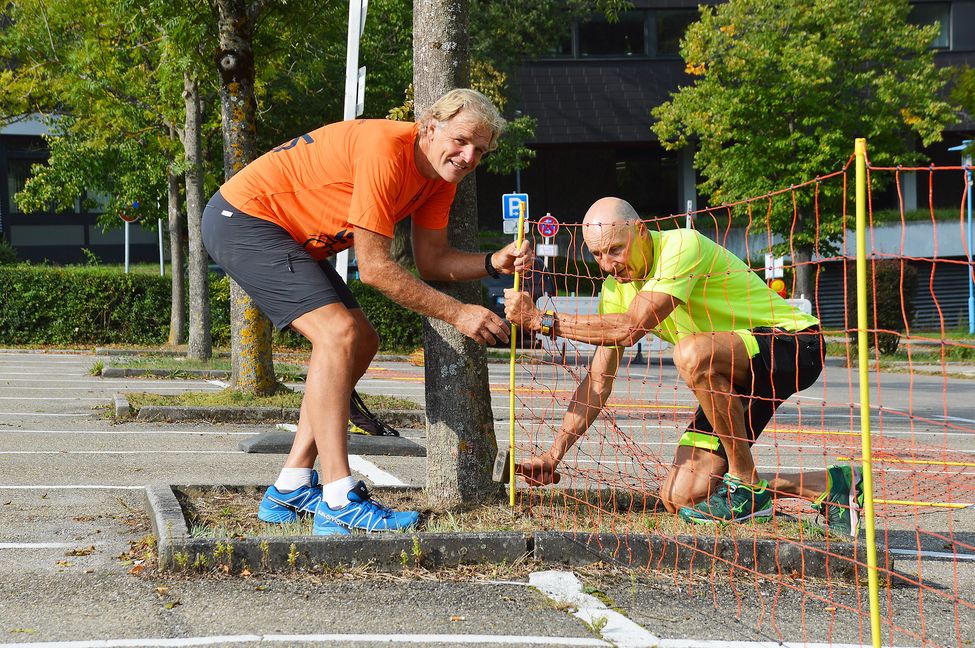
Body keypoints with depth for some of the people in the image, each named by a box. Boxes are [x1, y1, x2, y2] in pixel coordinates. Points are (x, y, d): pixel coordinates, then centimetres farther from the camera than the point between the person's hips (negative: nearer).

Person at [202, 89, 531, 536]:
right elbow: (373, 268, -28)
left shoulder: (440, 176, 1)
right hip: (242, 217, -10)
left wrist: (494, 263, -17)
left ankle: (291, 490, 9)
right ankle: (339, 502, -27)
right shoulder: (386, 150, -29)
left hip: (292, 239, 10)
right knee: (338, 332, -24)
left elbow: (431, 260, 0)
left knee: (361, 344, 7)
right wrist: (457, 314, -26)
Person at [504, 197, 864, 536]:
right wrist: (553, 456, -3)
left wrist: (542, 321, -28)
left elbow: (630, 328, -33)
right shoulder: (616, 287, 1)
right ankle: (828, 487, 7)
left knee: (692, 352, -39)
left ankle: (744, 483, -20)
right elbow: (598, 382, 3)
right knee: (679, 498, -2)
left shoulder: (683, 246, -23)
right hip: (735, 378, 9)